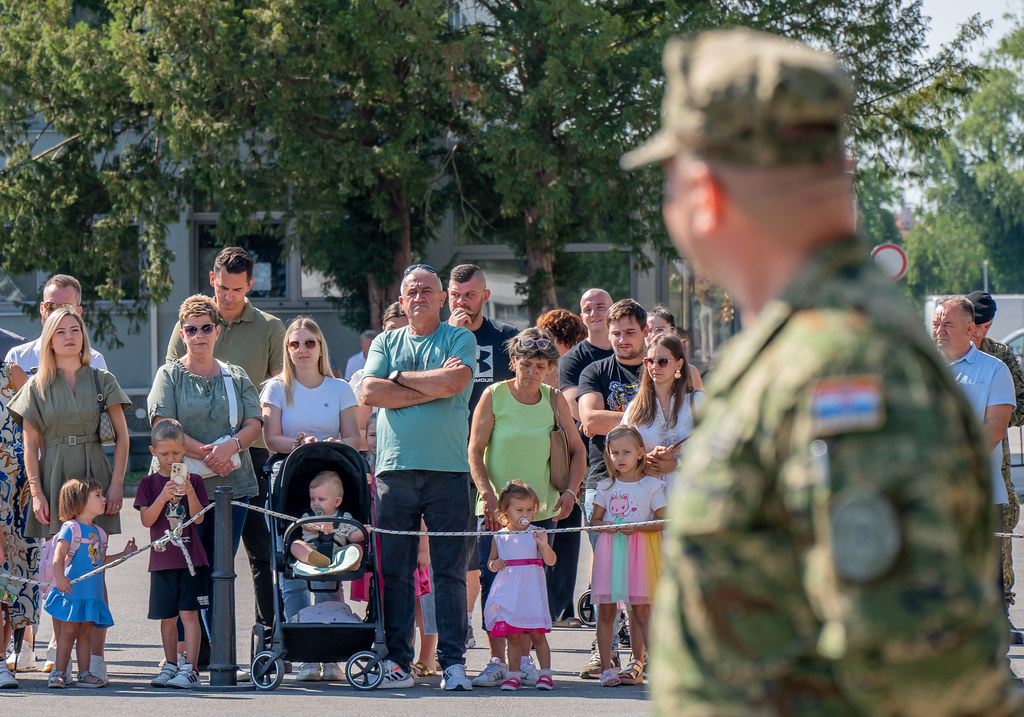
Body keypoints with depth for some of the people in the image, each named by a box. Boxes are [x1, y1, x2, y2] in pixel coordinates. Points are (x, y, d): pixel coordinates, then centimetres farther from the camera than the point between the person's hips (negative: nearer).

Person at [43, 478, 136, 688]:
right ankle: (59, 672, 1)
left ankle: (84, 673, 11)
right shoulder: (71, 528, -8)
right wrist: (59, 577, -32)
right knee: (69, 631, -5)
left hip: (92, 592, 7)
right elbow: (59, 556, -17)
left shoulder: (99, 533, 16)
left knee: (86, 632, 8)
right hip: (73, 590, -7)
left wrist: (124, 553, 23)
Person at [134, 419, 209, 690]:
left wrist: (190, 493, -20)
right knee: (167, 617, 7)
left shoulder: (194, 481, 4)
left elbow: (199, 518, -4)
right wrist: (163, 497, -19)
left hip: (191, 558, -2)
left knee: (189, 613, -8)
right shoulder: (149, 483, 6)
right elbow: (146, 519, -5)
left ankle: (189, 668, -9)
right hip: (162, 560, 2)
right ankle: (171, 666, 18)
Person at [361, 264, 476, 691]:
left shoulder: (460, 340, 9)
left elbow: (454, 383, -11)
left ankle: (453, 662, -2)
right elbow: (370, 392, 0)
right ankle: (396, 662, 4)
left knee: (449, 571, -4)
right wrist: (432, 387, -5)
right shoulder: (385, 343, 16)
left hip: (448, 469, -2)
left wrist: (400, 377, -1)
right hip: (394, 468, 2)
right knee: (393, 571, 0)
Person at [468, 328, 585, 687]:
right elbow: (475, 452, -3)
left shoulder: (554, 400, 4)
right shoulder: (494, 396, -3)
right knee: (493, 586, -4)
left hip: (542, 509, 2)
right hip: (496, 508, -2)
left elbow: (577, 450, 10)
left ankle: (523, 659, 13)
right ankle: (497, 661, 2)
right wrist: (488, 495, -15)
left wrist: (570, 490, -5)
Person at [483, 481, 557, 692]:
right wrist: (494, 564, -5)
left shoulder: (535, 533, 0)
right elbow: (491, 561, 19)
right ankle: (514, 674, 9)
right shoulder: (499, 537, 8)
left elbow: (550, 561, -5)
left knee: (536, 633, -4)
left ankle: (546, 673, 2)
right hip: (508, 593, 2)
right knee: (513, 635, 4)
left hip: (532, 591, -2)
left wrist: (543, 545, -24)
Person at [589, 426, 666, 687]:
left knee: (640, 609, -3)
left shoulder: (651, 486, 2)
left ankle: (639, 662, 2)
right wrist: (606, 526, -8)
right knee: (606, 609, -1)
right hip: (609, 548, 3)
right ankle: (606, 667, 2)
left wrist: (637, 527, -17)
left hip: (640, 549, -3)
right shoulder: (606, 487, 12)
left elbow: (663, 522, -2)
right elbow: (594, 521, 14)